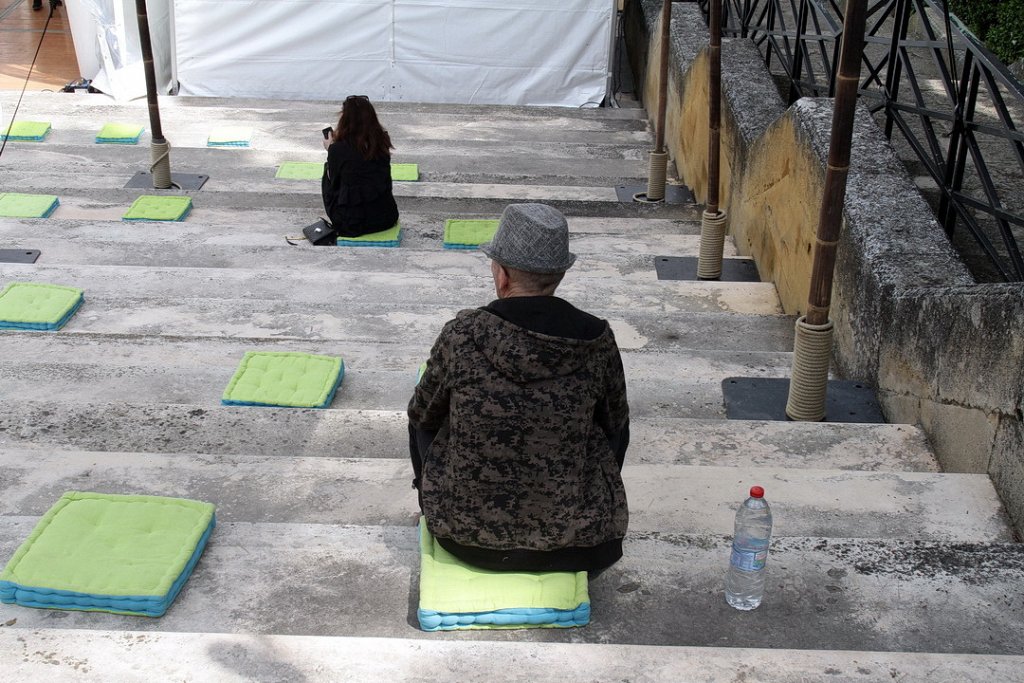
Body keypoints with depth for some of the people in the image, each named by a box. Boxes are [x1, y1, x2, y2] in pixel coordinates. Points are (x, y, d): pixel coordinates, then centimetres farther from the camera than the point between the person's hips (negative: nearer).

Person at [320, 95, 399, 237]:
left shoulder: (339, 149, -16)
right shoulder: (381, 142, -3)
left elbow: (333, 182, 2)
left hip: (351, 225, -4)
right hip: (387, 218, 4)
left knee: (328, 178, 21)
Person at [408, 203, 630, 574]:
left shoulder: (462, 335, -18)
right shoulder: (596, 339, -15)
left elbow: (423, 416, 0)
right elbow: (615, 422, 3)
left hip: (463, 534, 0)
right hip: (567, 539, 1)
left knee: (423, 422, 27)